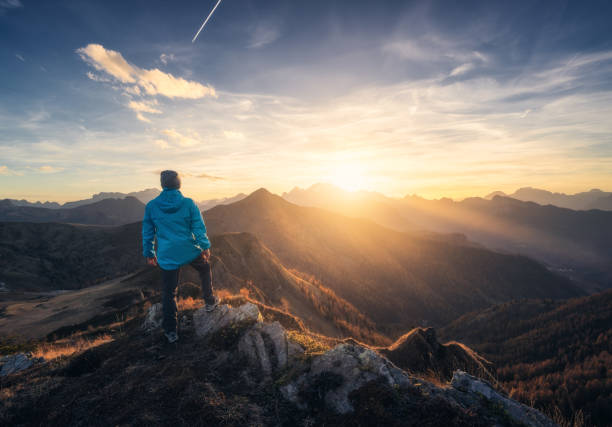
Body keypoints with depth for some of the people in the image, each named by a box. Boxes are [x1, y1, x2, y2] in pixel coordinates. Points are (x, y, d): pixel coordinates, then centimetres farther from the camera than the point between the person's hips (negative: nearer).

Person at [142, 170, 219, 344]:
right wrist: (205, 247, 2)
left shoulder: (151, 206, -2)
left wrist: (149, 254, 16)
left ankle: (171, 331, 19)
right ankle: (210, 301, 37)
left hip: (167, 256, 1)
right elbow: (199, 227, -7)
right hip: (190, 251, -1)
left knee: (168, 293, 10)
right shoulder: (188, 204, -8)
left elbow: (147, 233, 5)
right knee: (205, 268, 30)